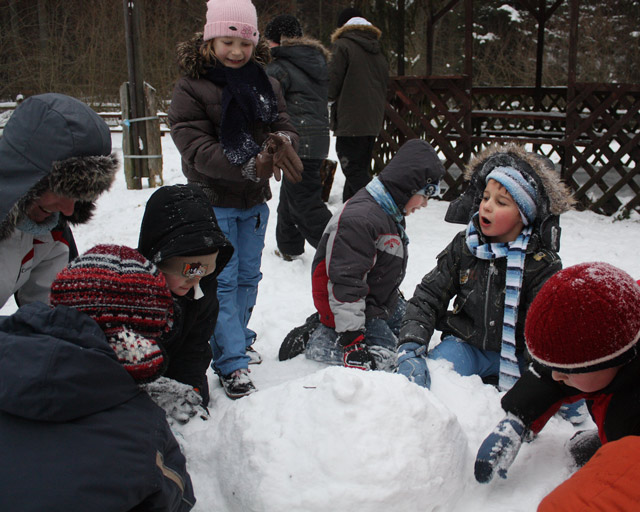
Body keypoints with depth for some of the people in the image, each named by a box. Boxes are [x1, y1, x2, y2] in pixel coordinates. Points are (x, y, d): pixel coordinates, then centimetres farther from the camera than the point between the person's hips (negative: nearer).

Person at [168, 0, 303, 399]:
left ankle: (237, 340, 36)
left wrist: (281, 142, -26)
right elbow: (198, 150, -21)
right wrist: (251, 166, -34)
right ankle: (232, 364, 3)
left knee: (248, 276, 16)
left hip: (255, 202, 5)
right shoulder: (190, 90, -12)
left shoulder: (266, 85, 4)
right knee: (222, 282, -3)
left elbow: (287, 127, 0)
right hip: (213, 203, -5)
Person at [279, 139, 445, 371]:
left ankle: (331, 325, 17)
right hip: (352, 306, -10)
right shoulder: (359, 219, -30)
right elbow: (345, 282, -31)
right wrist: (352, 340, -29)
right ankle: (311, 339, -4)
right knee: (383, 356, -17)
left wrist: (397, 298, 29)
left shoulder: (390, 213, 5)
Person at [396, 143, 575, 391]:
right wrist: (410, 350, -18)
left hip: (515, 355, -1)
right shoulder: (463, 246, -3)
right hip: (464, 343, 1)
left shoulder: (543, 265, -13)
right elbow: (427, 298, -3)